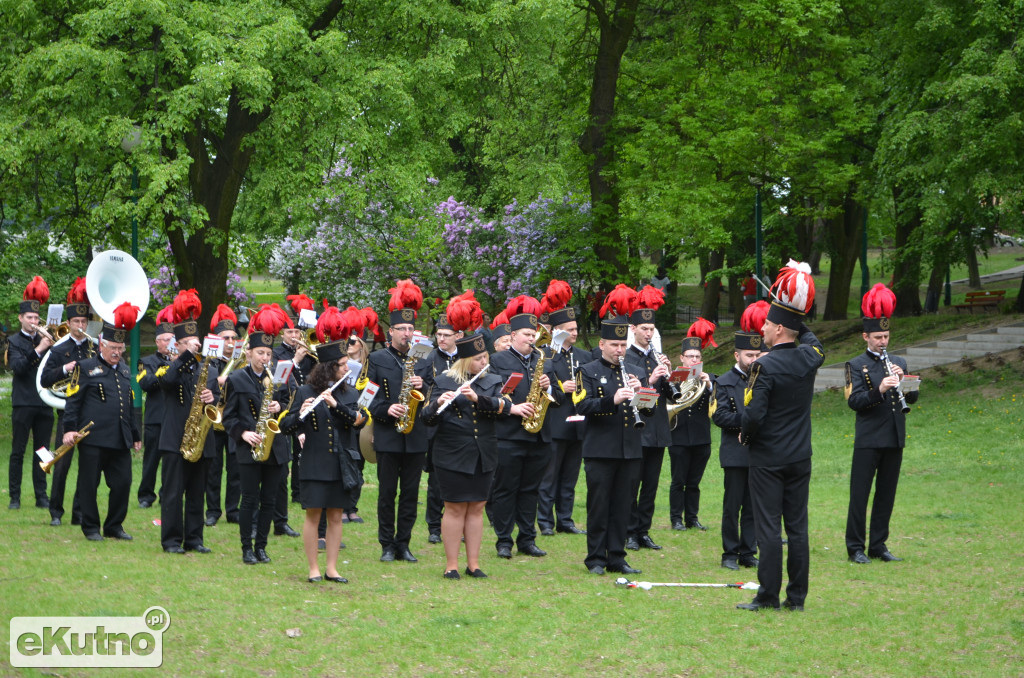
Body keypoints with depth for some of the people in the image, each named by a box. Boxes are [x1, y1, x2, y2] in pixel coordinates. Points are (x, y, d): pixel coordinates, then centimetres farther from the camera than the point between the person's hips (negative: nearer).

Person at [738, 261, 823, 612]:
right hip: (800, 457, 6)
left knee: (769, 527, -2)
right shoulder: (809, 358, -1)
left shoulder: (765, 366, -17)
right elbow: (812, 340, 25)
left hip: (768, 459, -6)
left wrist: (744, 435, -1)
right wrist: (794, 315, 14)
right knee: (797, 526, 8)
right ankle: (797, 596, 10)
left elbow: (753, 415, -20)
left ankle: (768, 596, -1)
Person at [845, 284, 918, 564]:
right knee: (860, 494, -2)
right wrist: (879, 389, -27)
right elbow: (854, 401, -13)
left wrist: (903, 380, -9)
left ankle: (878, 545, 16)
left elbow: (912, 398, 9)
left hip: (894, 439, 5)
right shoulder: (856, 365, -1)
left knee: (886, 495, 9)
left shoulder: (899, 362, 14)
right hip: (868, 440, -5)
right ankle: (856, 548, 4)